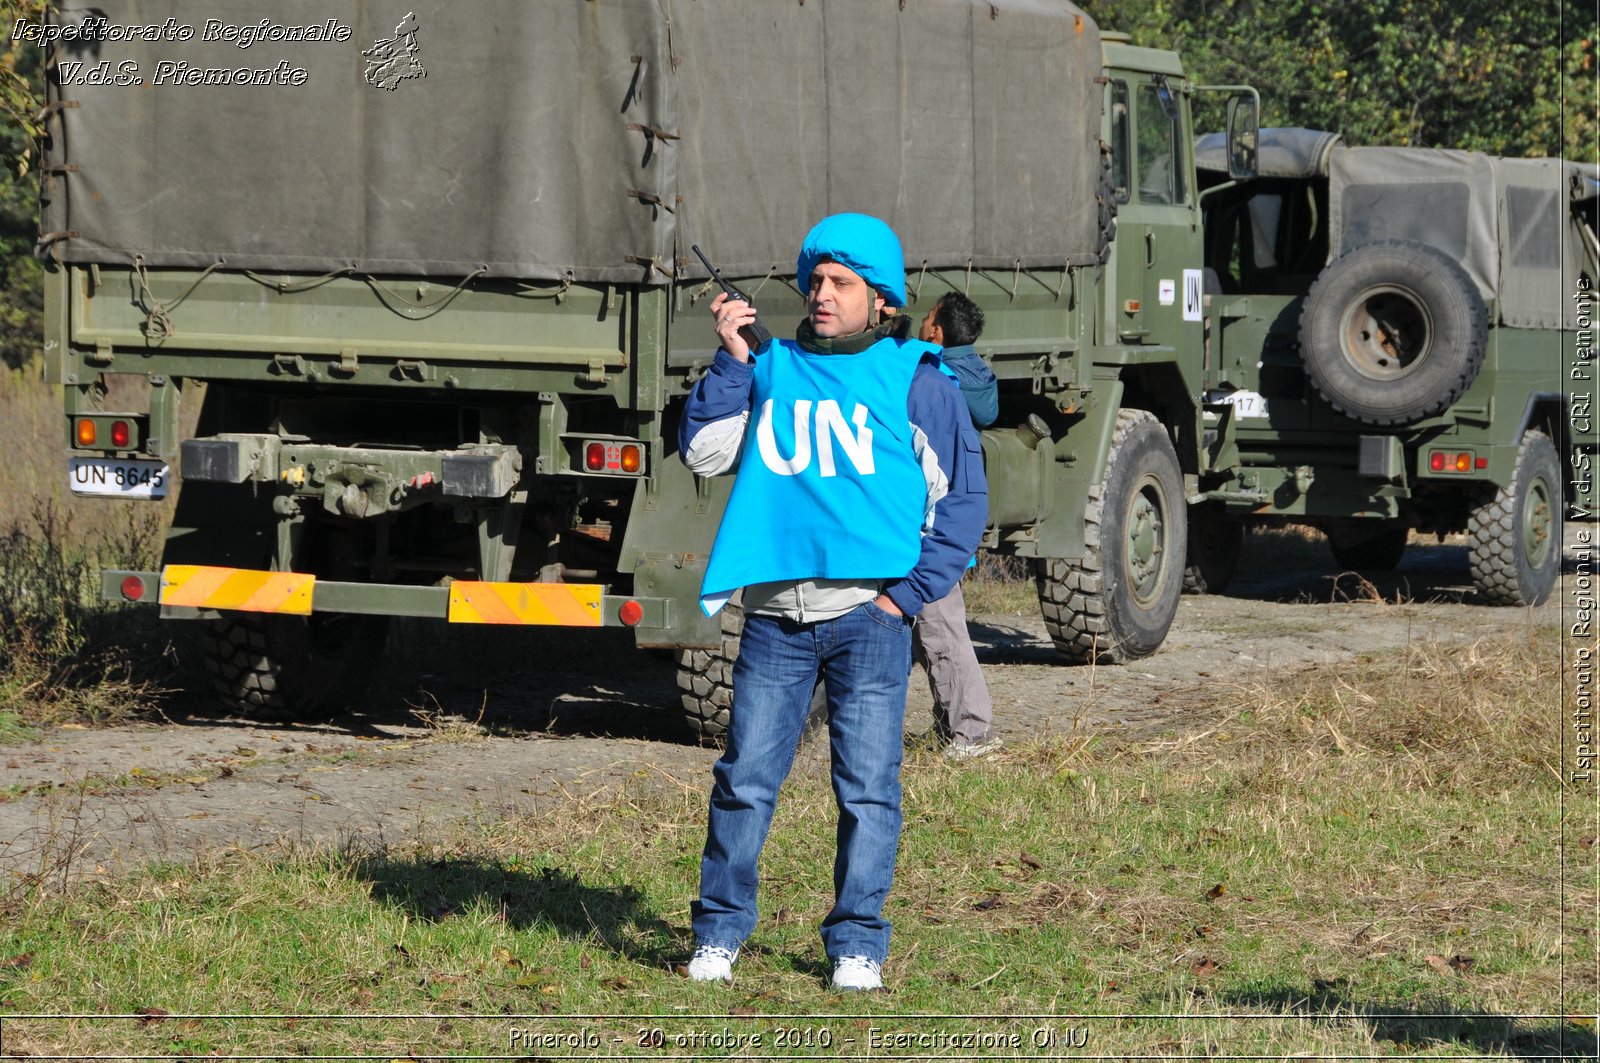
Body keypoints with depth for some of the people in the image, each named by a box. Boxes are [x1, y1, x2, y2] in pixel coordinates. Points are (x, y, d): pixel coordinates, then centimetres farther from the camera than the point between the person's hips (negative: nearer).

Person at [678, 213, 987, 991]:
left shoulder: (914, 381, 6)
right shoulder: (770, 370, 12)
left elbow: (964, 497, 7)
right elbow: (704, 453, 3)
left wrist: (909, 592, -1)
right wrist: (731, 359, -3)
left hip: (869, 614, -1)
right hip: (776, 614, 1)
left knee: (868, 785, -1)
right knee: (744, 778, 0)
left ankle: (857, 944, 7)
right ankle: (719, 931, 11)